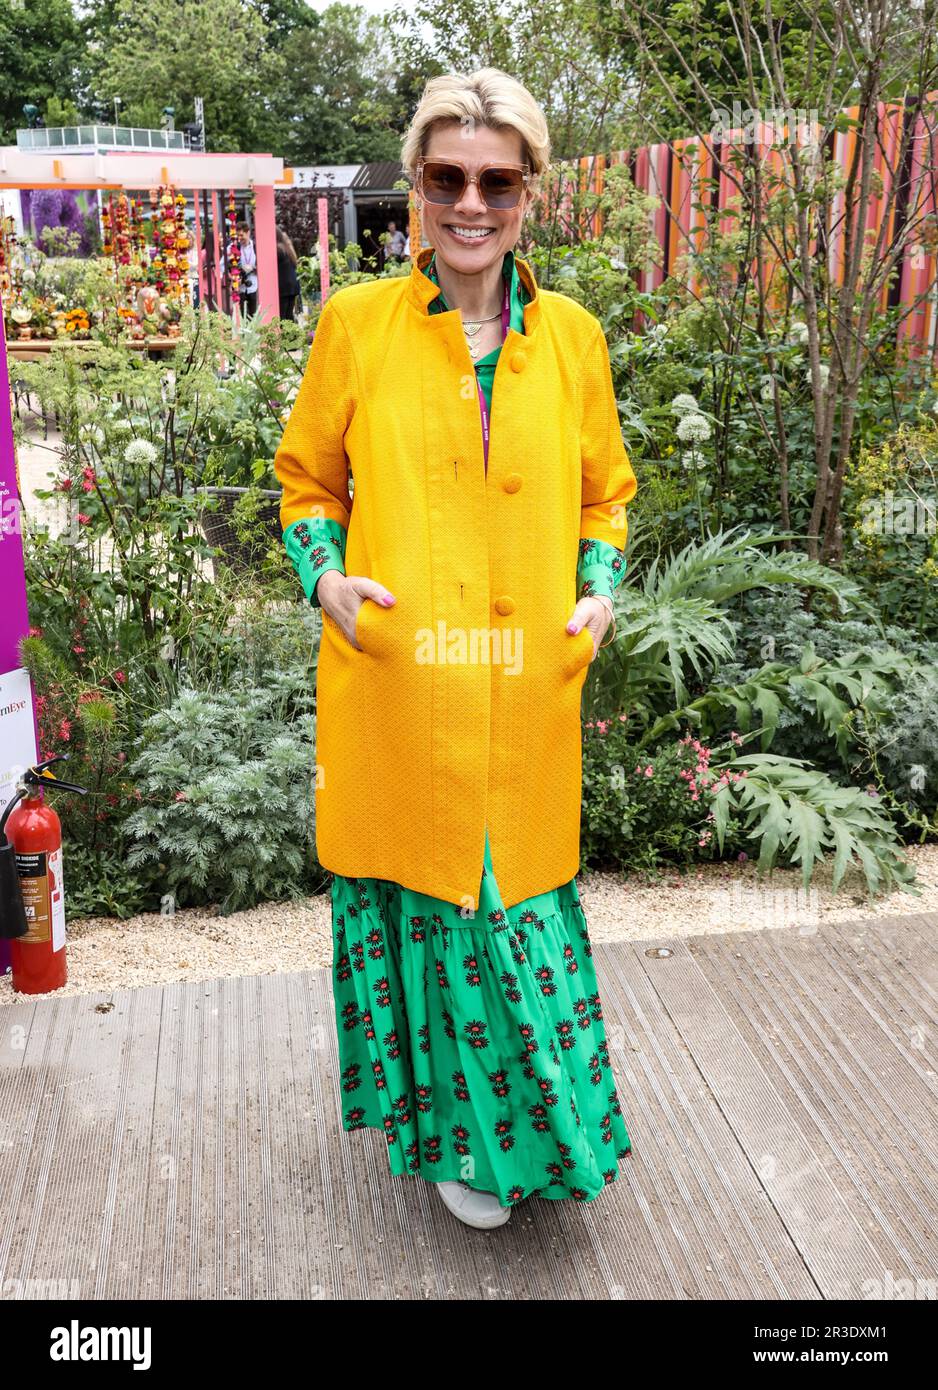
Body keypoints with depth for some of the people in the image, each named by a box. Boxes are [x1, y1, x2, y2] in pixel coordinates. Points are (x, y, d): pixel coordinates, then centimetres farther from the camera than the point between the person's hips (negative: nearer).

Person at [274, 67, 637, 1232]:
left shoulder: (572, 336, 6)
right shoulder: (356, 323, 1)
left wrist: (602, 588, 0)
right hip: (394, 697, -1)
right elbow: (306, 483, 10)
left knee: (517, 905, 10)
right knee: (419, 904, 8)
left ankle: (514, 1130, 36)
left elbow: (605, 492, 17)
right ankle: (446, 1126, 33)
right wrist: (325, 576, -8)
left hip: (525, 702, 2)